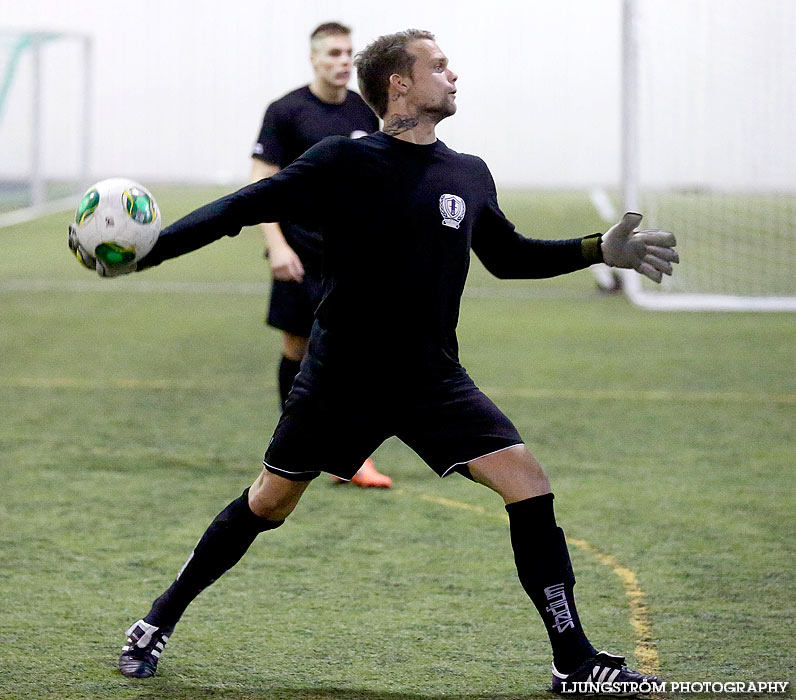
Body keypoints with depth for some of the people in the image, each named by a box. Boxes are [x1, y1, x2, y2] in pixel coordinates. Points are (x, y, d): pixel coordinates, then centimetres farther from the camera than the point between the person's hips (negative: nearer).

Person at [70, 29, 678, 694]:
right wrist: (146, 251, -14)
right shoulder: (344, 163, -8)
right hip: (340, 378, -3)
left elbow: (507, 255, 22)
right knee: (270, 502, 7)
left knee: (528, 481, -12)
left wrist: (601, 249, 14)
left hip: (433, 381, 3)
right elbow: (243, 208, -7)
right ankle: (160, 620, 28)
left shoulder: (469, 176, 6)